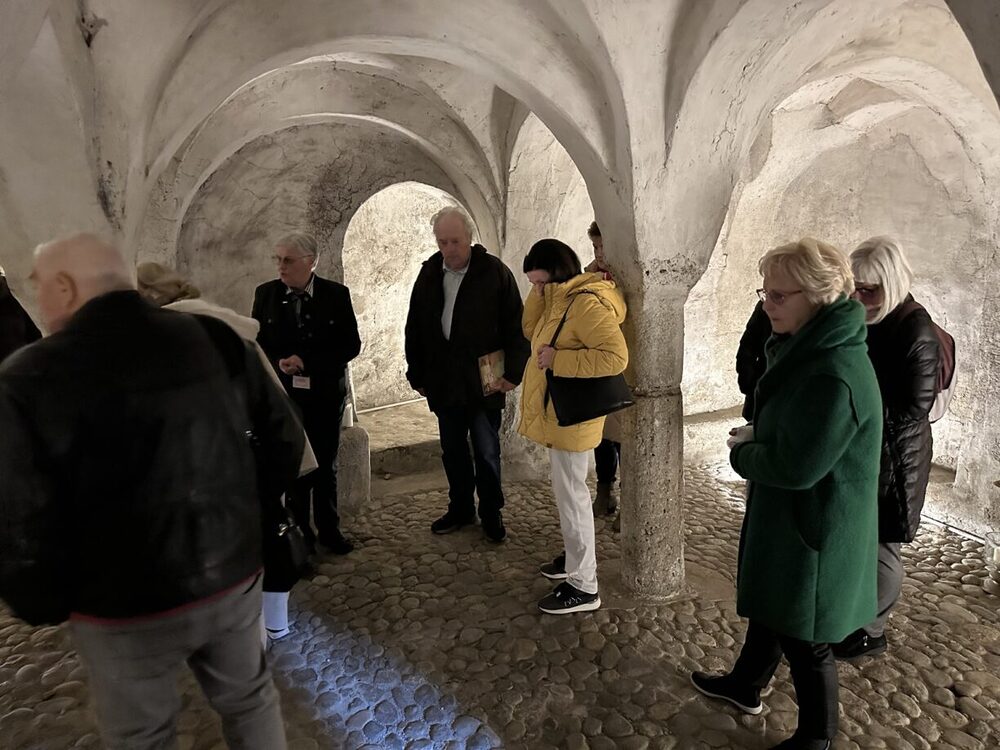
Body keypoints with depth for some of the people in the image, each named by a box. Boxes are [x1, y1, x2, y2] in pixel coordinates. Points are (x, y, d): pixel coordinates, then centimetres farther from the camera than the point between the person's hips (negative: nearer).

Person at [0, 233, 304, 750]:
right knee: (249, 701, 24)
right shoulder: (216, 341, -6)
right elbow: (285, 439, -2)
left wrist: (45, 605, 1)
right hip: (233, 577, 3)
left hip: (124, 607, -2)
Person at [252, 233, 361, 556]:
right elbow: (257, 343, 4)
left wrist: (306, 361, -16)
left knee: (325, 466, 10)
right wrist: (279, 363, -16)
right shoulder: (266, 293, -1)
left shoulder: (336, 294, -5)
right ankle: (299, 531, 23)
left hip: (326, 393, 0)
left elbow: (351, 345, -7)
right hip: (283, 394, 1)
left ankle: (329, 529, 25)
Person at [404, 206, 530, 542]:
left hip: (484, 382, -4)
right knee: (452, 451, 15)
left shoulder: (494, 272, -8)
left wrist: (512, 373, -10)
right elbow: (414, 329, 11)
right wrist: (417, 375, 10)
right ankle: (460, 508, 32)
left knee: (486, 452, 6)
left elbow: (516, 326, -6)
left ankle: (491, 513, 24)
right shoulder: (428, 275, 5)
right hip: (443, 382, 4)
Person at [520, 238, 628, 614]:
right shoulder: (563, 300, 9)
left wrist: (558, 359, -26)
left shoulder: (587, 303, -22)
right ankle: (575, 557, 36)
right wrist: (540, 293, 0)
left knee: (571, 494, -2)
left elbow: (615, 356, -29)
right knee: (567, 491, 20)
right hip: (556, 412, 10)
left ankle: (584, 586, 10)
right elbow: (531, 330, 14)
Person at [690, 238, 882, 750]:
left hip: (813, 533, -9)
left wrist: (741, 452, -13)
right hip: (784, 517, 9)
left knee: (803, 639, 12)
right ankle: (746, 684, 50)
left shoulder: (835, 376, -30)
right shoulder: (809, 349, 2)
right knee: (767, 606, 27)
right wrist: (756, 439, -1)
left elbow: (795, 466, -29)